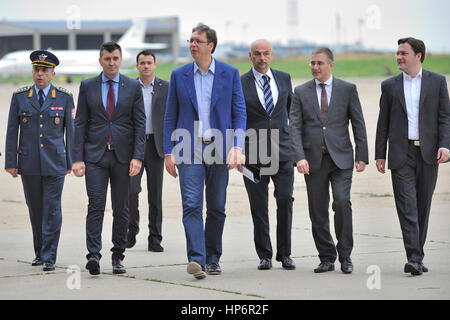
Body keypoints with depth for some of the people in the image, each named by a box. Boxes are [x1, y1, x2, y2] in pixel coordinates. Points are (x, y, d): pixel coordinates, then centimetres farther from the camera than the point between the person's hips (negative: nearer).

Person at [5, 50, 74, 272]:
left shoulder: (64, 98, 3)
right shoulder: (19, 97, 5)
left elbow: (70, 130, 6)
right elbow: (12, 131, 5)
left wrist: (71, 162, 3)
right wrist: (11, 162, 0)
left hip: (54, 163, -2)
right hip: (29, 164, 2)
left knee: (51, 209, -6)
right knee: (35, 210, 9)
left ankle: (49, 256, -4)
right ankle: (39, 252, 22)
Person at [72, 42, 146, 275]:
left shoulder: (133, 87, 5)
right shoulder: (87, 87, 6)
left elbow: (140, 124, 3)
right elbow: (80, 123, 5)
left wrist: (137, 157, -8)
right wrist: (77, 158, -3)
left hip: (123, 156, 1)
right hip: (95, 155, 0)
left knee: (121, 209, 5)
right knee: (96, 206, -10)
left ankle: (118, 256, 13)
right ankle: (93, 255, -15)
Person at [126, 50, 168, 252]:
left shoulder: (166, 88, 6)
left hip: (156, 144, 0)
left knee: (156, 193, 2)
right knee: (130, 189, -10)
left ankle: (155, 238, 7)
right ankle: (132, 229, 9)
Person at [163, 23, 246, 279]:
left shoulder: (230, 73, 4)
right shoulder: (179, 75, 7)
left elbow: (239, 112, 2)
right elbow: (170, 116, 9)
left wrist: (237, 147, -10)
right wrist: (169, 152, 2)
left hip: (219, 149, 0)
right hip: (189, 149, 0)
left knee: (217, 208, 7)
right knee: (192, 205, -13)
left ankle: (213, 258, 19)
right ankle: (196, 259, -21)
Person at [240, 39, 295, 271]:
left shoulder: (284, 79, 10)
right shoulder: (240, 84, 0)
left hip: (282, 150, 2)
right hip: (254, 153, -2)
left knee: (285, 201, -1)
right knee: (259, 207, 2)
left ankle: (285, 254, 8)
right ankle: (264, 255, 11)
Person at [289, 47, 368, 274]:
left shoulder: (347, 90, 6)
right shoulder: (301, 92, 8)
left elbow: (358, 124, 6)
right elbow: (295, 127, 1)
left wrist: (361, 156, -2)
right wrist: (299, 157, -12)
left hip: (341, 158, -2)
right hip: (313, 160, 2)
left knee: (342, 203, -15)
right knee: (317, 211, 2)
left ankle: (345, 257, -4)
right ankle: (326, 258, 13)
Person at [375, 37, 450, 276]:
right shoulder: (390, 86, 9)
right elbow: (383, 122, 11)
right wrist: (379, 155, 6)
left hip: (428, 154, 0)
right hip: (401, 154, 0)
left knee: (423, 206, 6)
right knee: (407, 207, -10)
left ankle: (418, 256, 15)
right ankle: (414, 258, -16)